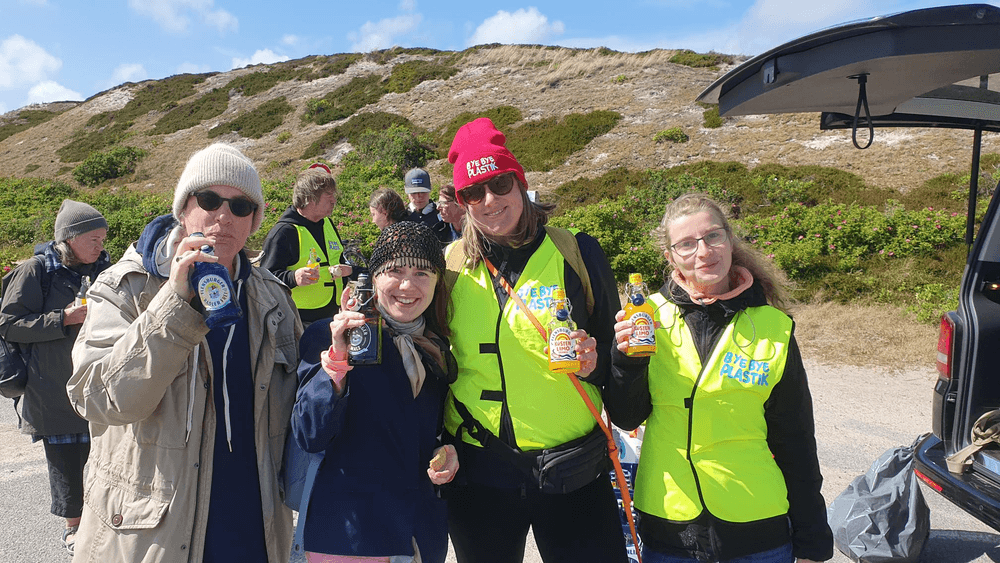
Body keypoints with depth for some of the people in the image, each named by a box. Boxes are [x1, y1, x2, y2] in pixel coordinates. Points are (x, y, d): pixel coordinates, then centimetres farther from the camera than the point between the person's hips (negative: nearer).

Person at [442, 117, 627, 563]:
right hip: (478, 471, 2)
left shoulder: (576, 253, -3)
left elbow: (616, 349, 5)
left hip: (574, 473, -1)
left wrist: (595, 361, -16)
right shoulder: (450, 264, 1)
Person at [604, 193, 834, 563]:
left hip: (757, 529, 0)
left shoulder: (773, 328, -4)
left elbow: (795, 442, 2)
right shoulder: (650, 315, -4)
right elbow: (626, 418, 1)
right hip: (667, 523, 1)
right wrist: (628, 359, -17)